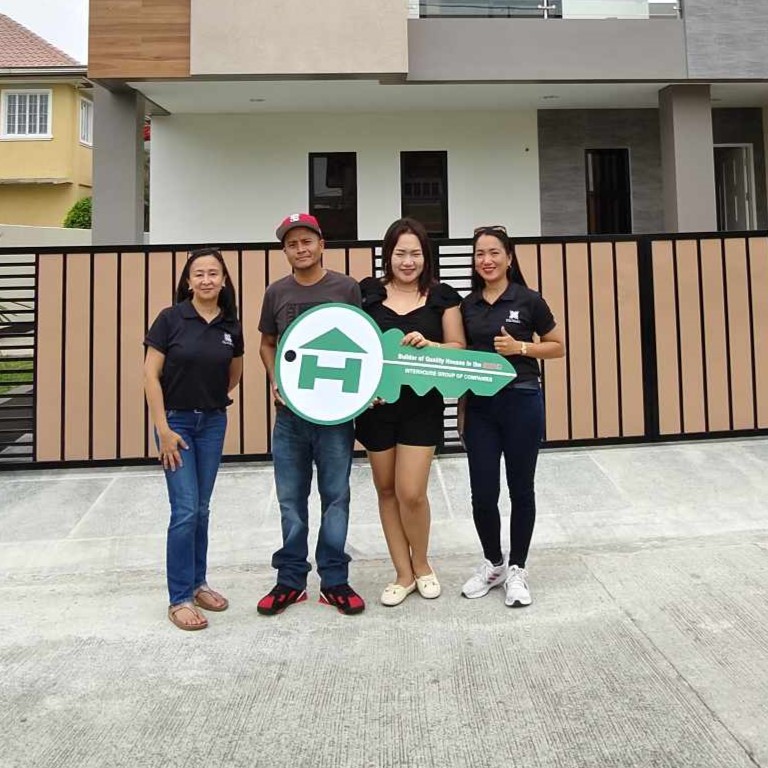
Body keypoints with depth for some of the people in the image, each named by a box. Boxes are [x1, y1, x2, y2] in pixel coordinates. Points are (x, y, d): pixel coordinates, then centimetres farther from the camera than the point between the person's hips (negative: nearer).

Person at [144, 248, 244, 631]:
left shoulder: (231, 326, 1)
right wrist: (163, 429, -14)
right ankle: (179, 599, 8)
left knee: (201, 509, 12)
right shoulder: (170, 318, -10)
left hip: (213, 423, 4)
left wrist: (211, 399, 10)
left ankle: (197, 583, 27)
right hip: (176, 421, -4)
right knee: (185, 510, -5)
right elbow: (151, 374, -11)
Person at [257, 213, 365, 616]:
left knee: (335, 496, 6)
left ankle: (334, 580, 19)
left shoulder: (346, 288, 0)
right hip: (290, 410, 2)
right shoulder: (277, 292, 7)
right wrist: (274, 382, 0)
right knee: (291, 499, 10)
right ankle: (290, 579, 23)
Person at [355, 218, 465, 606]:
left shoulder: (441, 296, 2)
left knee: (411, 493, -5)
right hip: (376, 404, 2)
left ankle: (421, 565, 23)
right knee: (386, 490, 10)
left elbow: (459, 348, 2)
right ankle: (404, 573, 27)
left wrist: (428, 344, -18)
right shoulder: (367, 293, 2)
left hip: (422, 404, -2)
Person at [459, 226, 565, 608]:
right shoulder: (467, 306, 7)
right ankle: (493, 564, 27)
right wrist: (460, 409, 6)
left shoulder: (528, 300, -3)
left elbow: (558, 347, 3)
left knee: (520, 488, 7)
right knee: (482, 493, 4)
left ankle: (517, 569, 24)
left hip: (521, 402, -3)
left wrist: (521, 347, -13)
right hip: (479, 406, 3)